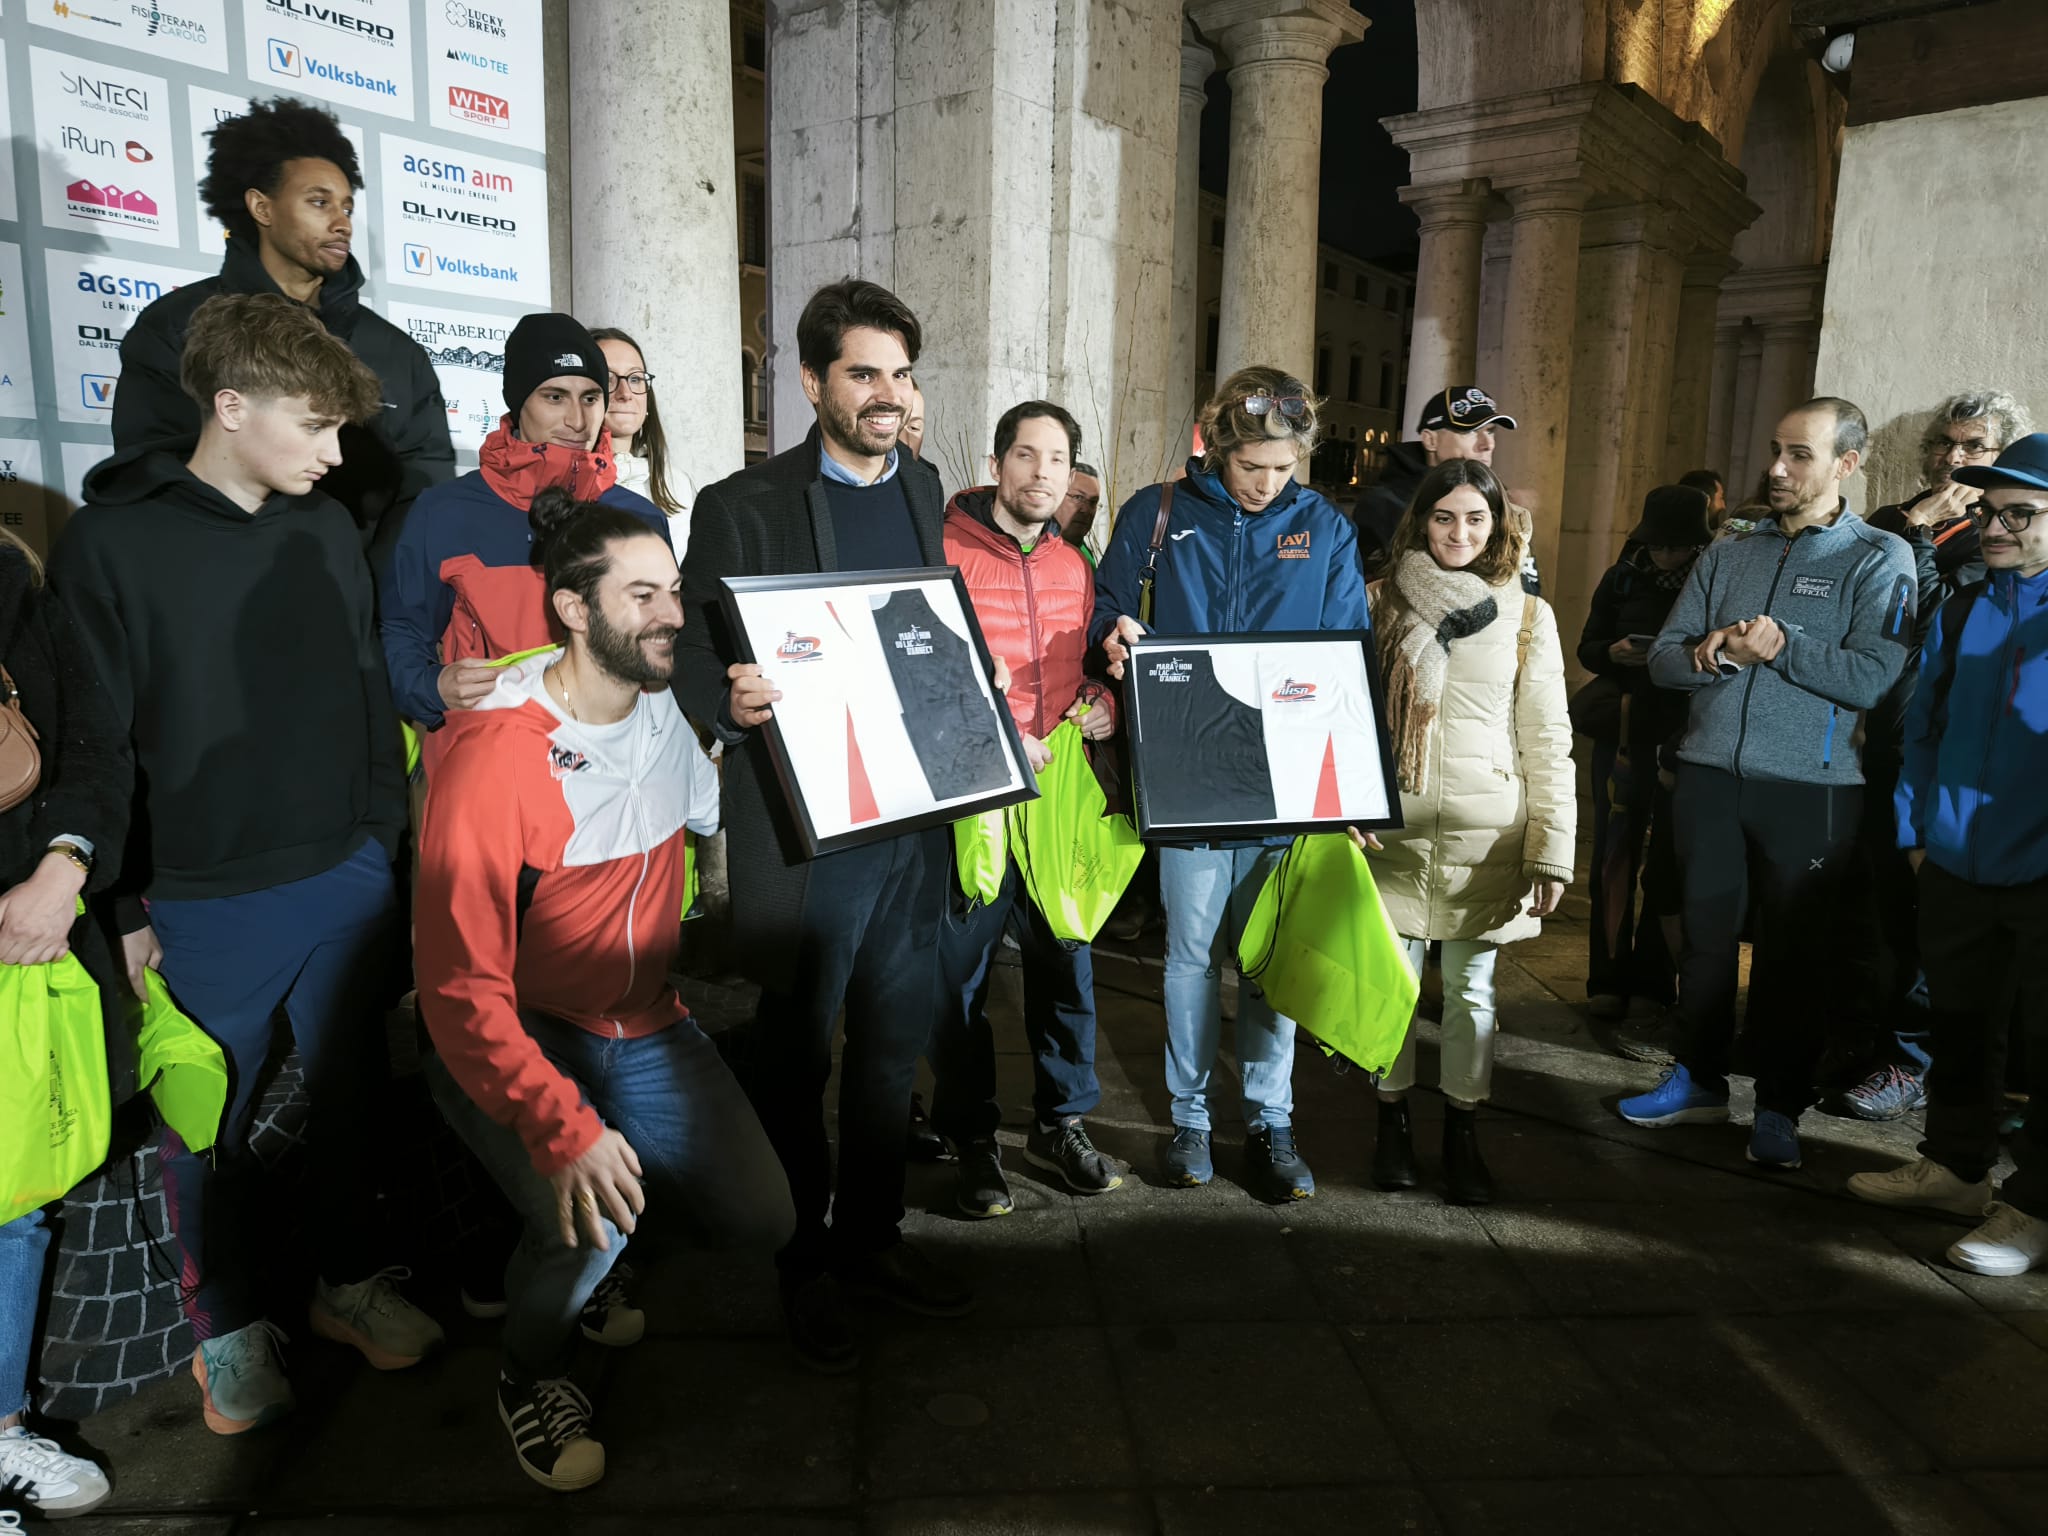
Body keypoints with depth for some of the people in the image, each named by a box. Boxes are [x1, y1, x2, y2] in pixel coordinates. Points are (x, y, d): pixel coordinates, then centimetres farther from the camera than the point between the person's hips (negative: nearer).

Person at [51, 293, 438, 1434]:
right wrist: (120, 908, -6)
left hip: (347, 881, 4)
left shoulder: (328, 530, 3)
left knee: (354, 1093, 16)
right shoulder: (112, 541, -9)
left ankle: (351, 1279, 37)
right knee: (212, 1126, 12)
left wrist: (384, 839, 10)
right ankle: (233, 1328, 34)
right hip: (205, 904, -4)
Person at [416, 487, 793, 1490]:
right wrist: (561, 1123, -36)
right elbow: (462, 987, -26)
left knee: (761, 1219, -5)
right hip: (516, 1037, -6)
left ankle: (602, 1237, 27)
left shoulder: (664, 712, -1)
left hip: (643, 1026, 6)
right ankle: (531, 1377, 9)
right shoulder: (495, 758, -22)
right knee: (588, 1229, -27)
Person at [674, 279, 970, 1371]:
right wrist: (733, 698, -29)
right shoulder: (743, 506, -6)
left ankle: (870, 1237, 36)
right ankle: (802, 1269, 28)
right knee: (794, 1055, 8)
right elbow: (691, 653, -8)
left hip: (914, 818, 6)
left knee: (893, 1044, 16)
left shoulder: (925, 492, 12)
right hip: (804, 827, -5)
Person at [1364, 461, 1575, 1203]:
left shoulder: (1527, 616, 4)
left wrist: (1551, 849, -5)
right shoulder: (1381, 602, 4)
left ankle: (1463, 1133, 22)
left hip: (1485, 834, 0)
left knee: (1471, 988, 7)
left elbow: (1547, 740, 2)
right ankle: (1393, 1122, 23)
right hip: (1395, 827, 0)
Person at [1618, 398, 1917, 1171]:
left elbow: (1873, 678, -15)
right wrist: (1714, 652, -14)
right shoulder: (1728, 554, 11)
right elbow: (1663, 657, 5)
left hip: (1808, 788, -4)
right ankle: (1699, 1079, 29)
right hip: (1708, 775, 4)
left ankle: (1779, 1106, 20)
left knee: (1794, 950, 6)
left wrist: (1780, 646, -14)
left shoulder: (1879, 560, -2)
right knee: (1706, 933, 13)